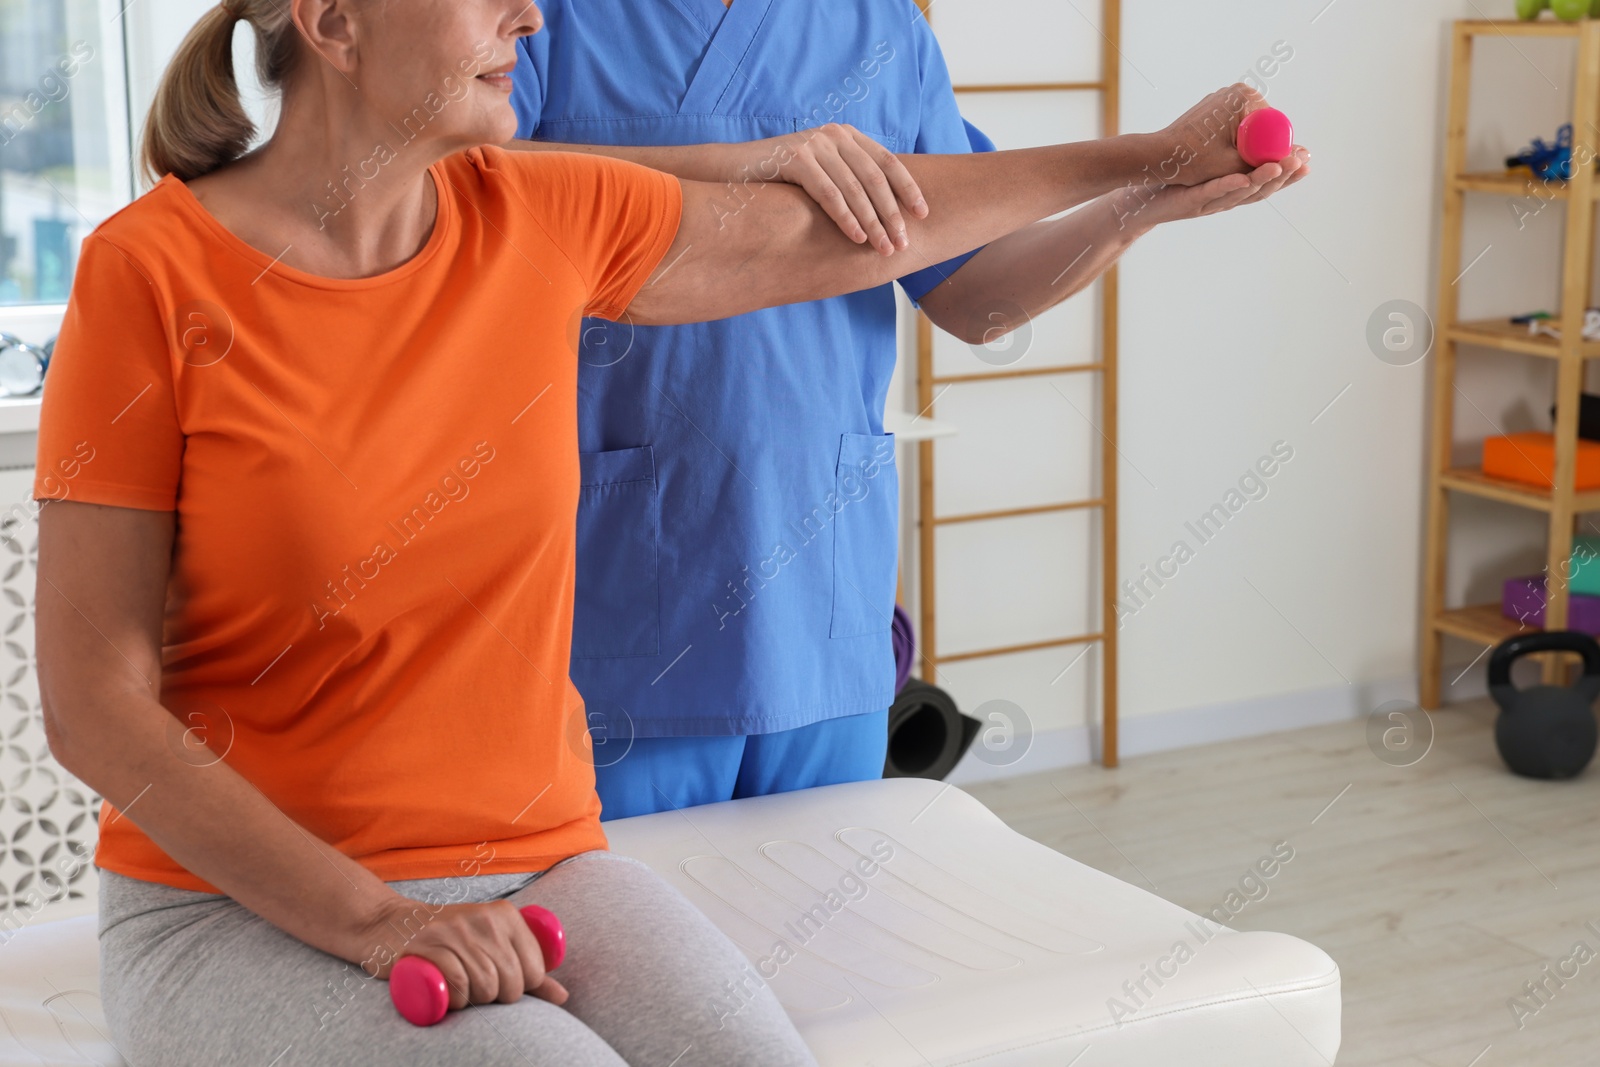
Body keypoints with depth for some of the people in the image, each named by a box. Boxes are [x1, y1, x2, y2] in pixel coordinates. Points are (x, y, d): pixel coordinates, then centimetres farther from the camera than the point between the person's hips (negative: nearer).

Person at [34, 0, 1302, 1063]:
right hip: (246, 910, -4)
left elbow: (826, 235, 15)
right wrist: (370, 921, -19)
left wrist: (1152, 157, 22)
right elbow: (94, 705, -10)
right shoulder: (152, 274, -11)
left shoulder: (545, 217, 2)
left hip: (537, 862, 4)